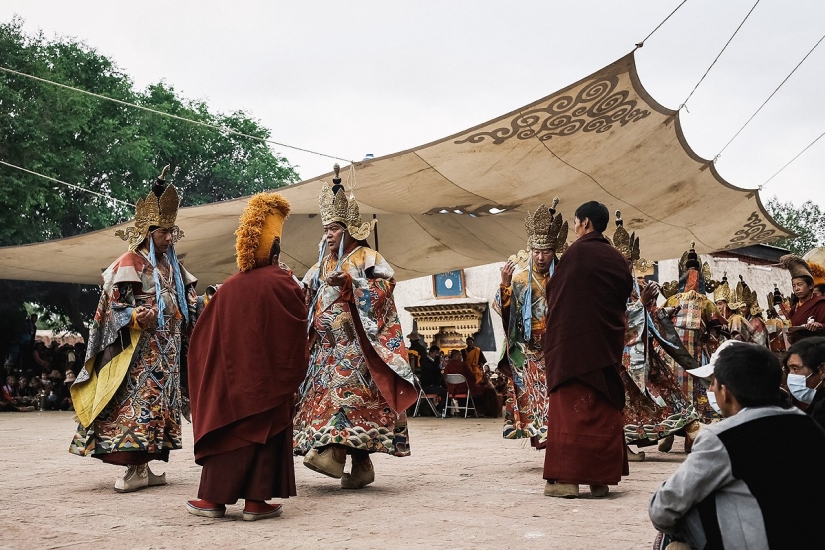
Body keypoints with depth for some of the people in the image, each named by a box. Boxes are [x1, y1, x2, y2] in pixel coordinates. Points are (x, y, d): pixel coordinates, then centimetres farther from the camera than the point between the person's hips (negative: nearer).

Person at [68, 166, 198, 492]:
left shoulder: (171, 266, 16)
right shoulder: (131, 263, -6)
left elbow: (184, 303, 23)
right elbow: (115, 306, -11)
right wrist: (136, 317, -27)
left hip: (166, 350, 8)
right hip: (140, 350, -8)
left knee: (159, 402, 6)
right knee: (137, 402, -11)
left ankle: (143, 465, 10)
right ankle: (135, 469, -11)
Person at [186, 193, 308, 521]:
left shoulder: (229, 288, 2)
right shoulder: (283, 284, -8)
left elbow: (205, 337, 8)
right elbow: (296, 337, -5)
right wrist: (291, 379, 8)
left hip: (232, 376, 4)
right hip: (269, 380, -3)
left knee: (226, 428, 10)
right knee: (264, 432, 3)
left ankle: (214, 497, 11)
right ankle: (256, 501, 3)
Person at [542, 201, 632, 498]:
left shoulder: (577, 252, -8)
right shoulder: (617, 259, 9)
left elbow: (554, 292, -3)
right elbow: (625, 297, 14)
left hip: (573, 342, -5)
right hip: (608, 344, 6)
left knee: (570, 409, -3)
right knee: (605, 410, 9)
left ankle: (566, 478, -6)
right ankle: (601, 478, 10)